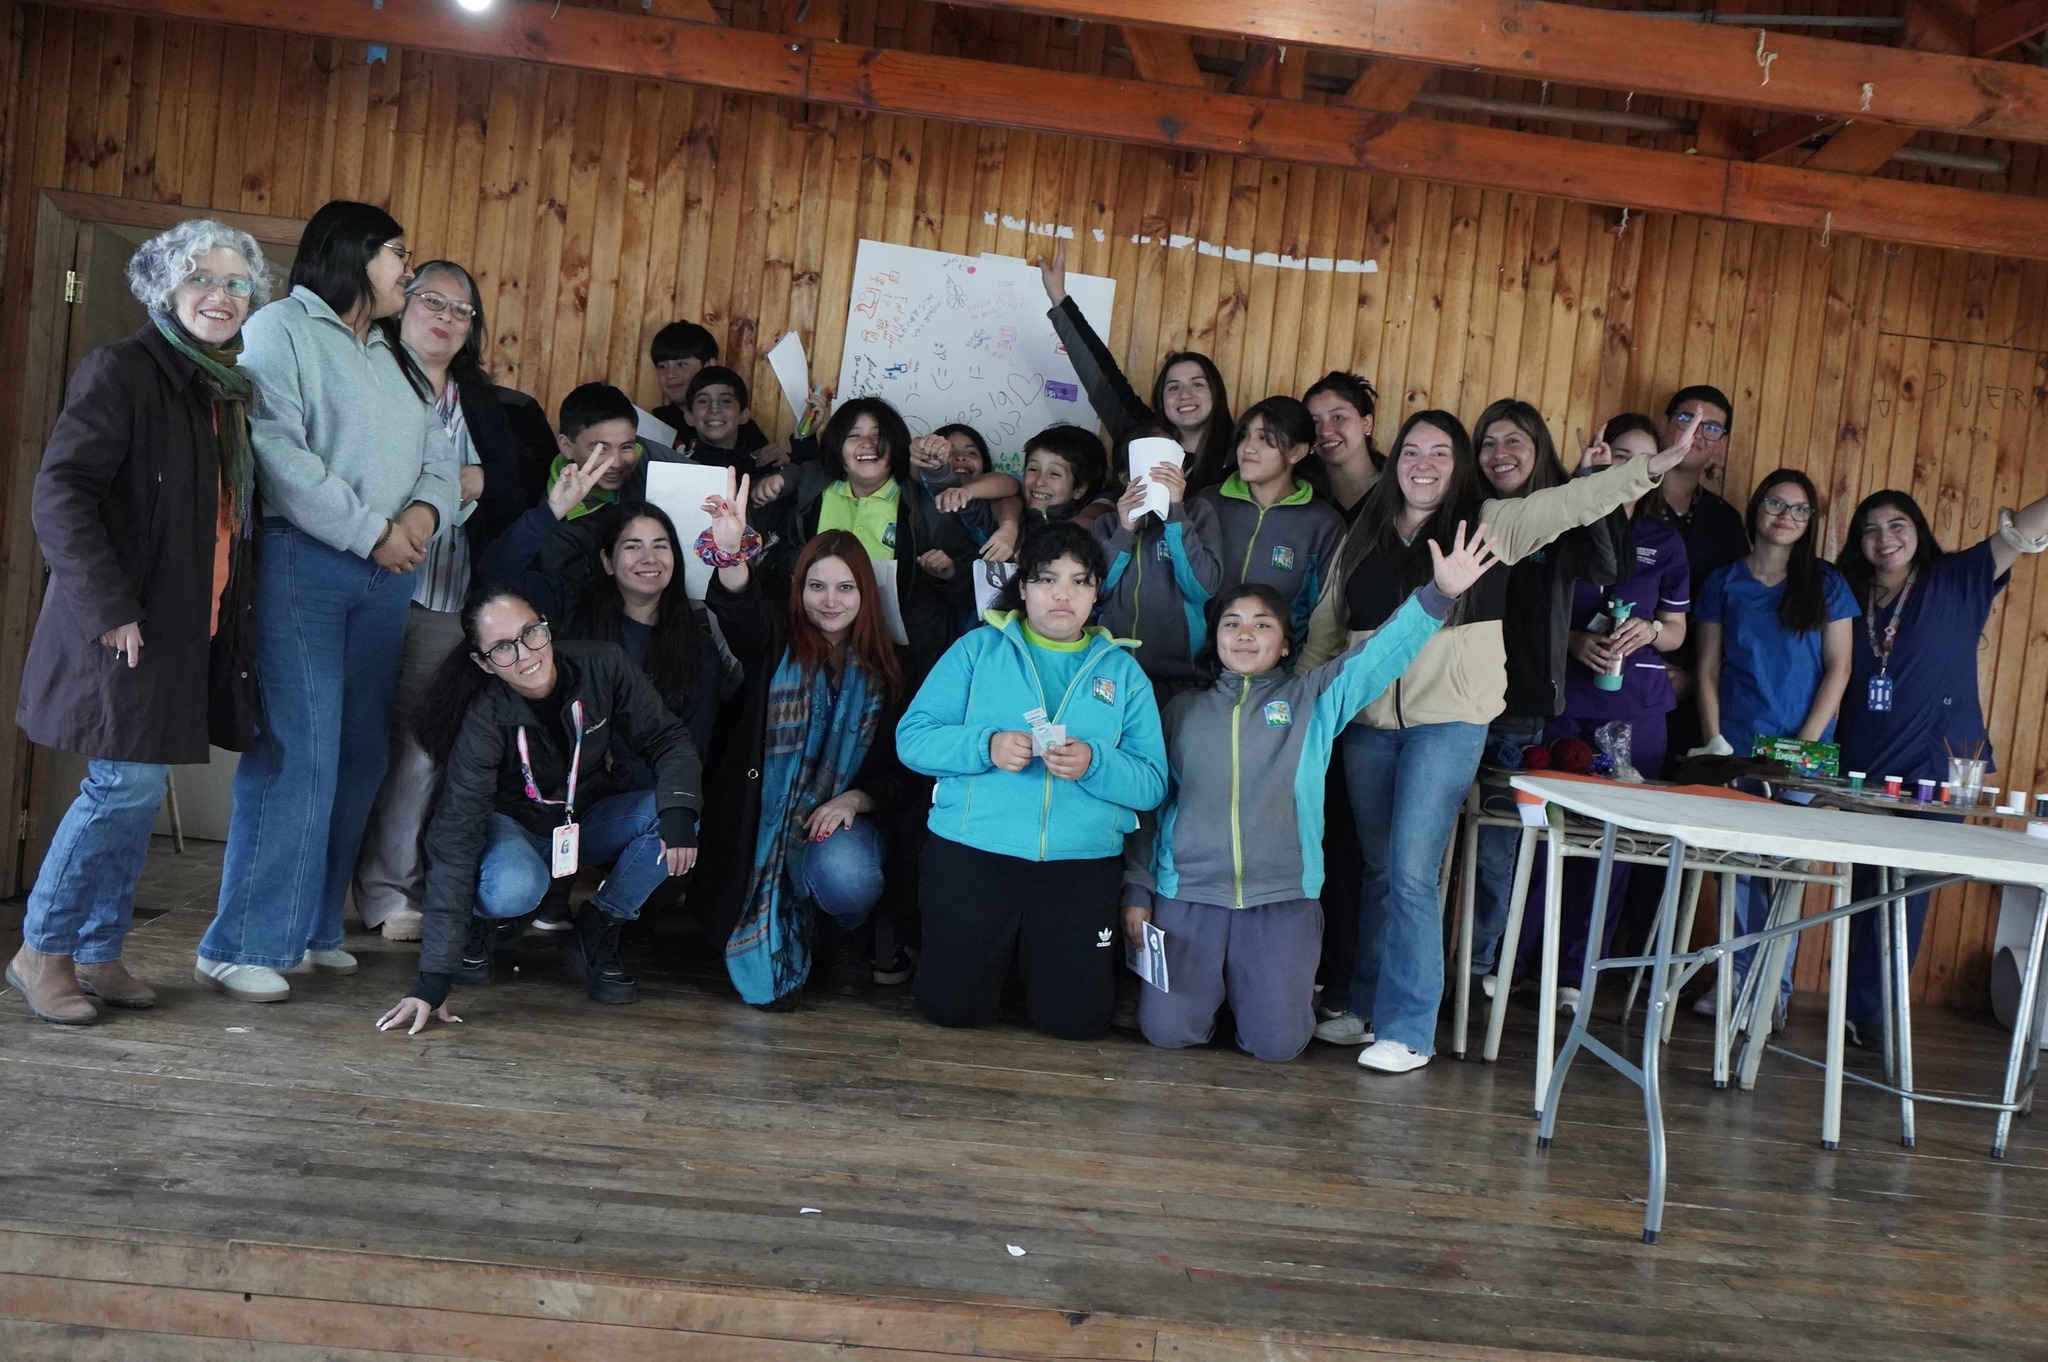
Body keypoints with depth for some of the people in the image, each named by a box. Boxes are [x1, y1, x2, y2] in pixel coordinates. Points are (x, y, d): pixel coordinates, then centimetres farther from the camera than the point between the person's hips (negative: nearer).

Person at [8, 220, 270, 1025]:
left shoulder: (232, 391, 14)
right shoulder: (122, 370, -9)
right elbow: (59, 494, -15)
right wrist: (109, 610, -19)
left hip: (197, 626, 7)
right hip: (125, 626, -7)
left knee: (138, 793, 11)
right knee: (128, 786, -6)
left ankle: (98, 955, 22)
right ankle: (42, 952, 12)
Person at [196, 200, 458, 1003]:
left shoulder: (397, 357, 22)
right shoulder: (282, 329, -1)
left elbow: (440, 455, 15)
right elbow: (278, 453, -13)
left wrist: (423, 512, -7)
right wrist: (371, 532, -14)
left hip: (387, 576, 7)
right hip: (303, 563, -7)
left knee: (361, 755, 7)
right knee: (298, 752, -11)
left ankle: (313, 925, 17)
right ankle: (241, 944, -4)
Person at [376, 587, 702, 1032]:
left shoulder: (602, 667, -22)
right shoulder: (483, 722, -29)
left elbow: (667, 739, -12)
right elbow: (455, 843, -32)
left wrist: (679, 809, -35)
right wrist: (434, 978, -38)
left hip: (588, 821, 4)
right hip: (512, 828, -4)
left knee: (674, 816, -26)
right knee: (513, 888, -38)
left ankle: (595, 934, -5)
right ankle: (475, 923, 0)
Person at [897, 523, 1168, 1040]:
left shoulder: (1122, 671, 9)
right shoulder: (979, 648, 6)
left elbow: (1151, 783, 1)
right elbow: (912, 738, -3)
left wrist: (1094, 763, -19)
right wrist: (986, 746, -20)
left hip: (1082, 862, 1)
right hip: (972, 852, -1)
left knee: (1078, 1018, -3)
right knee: (951, 1005, -2)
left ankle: (1037, 956, 29)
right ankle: (1001, 950, 30)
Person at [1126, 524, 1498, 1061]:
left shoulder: (1314, 698, 4)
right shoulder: (1182, 711, 9)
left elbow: (1383, 652, -10)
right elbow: (1152, 802, 11)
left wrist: (1438, 594, -25)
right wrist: (1136, 890, 5)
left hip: (1282, 896, -1)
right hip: (1188, 893, 1)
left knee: (1275, 1042, -6)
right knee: (1167, 1031, -6)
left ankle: (1267, 989, 28)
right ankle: (1209, 983, 27)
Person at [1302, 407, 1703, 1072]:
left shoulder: (1491, 524, 2)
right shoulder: (1365, 535, 12)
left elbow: (1574, 501, -10)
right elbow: (1325, 628, 15)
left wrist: (1652, 467, -22)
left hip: (1449, 722, -4)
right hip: (1368, 721, 4)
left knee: (1412, 873, -10)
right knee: (1378, 870, 13)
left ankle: (1408, 1029, -2)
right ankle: (1362, 1003, 26)